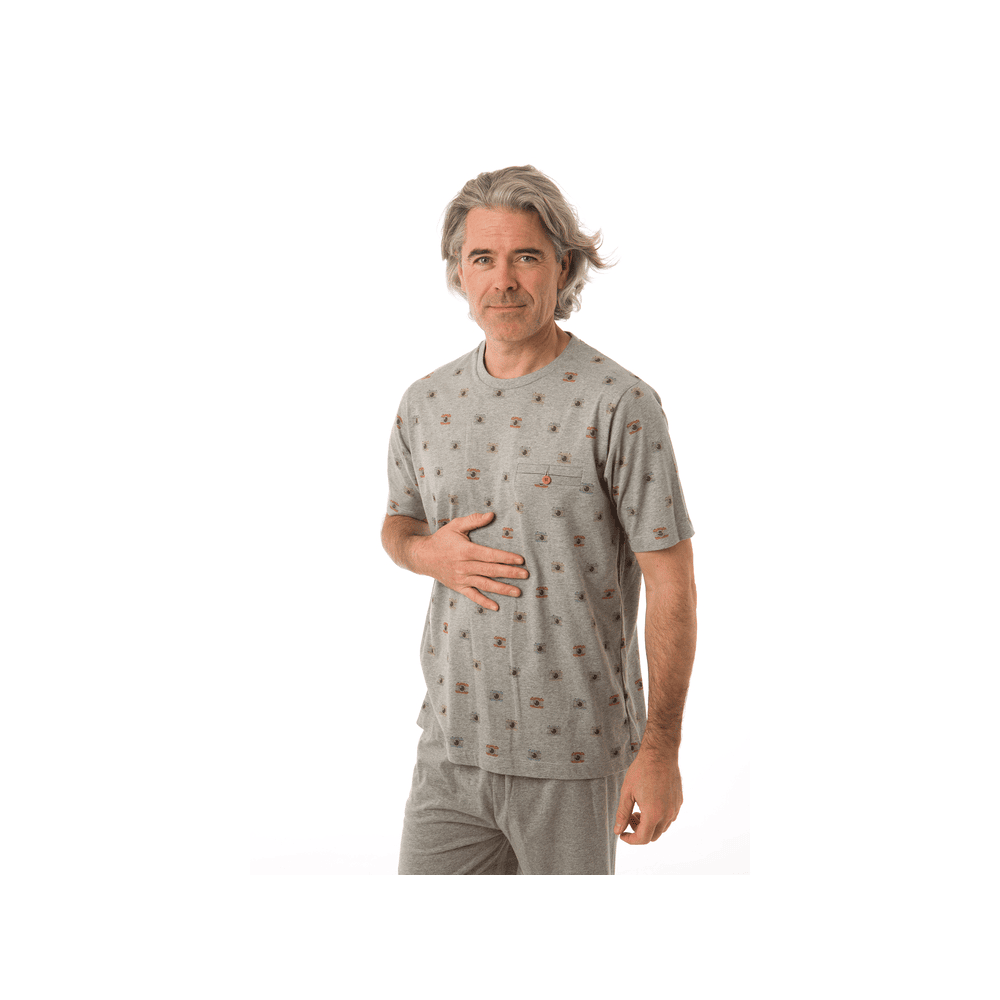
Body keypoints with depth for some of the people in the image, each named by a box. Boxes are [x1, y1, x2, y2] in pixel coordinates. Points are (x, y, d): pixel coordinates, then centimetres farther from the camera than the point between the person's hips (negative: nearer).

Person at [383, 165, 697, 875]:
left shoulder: (620, 404, -11)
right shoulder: (427, 402, 4)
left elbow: (672, 583, -11)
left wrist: (661, 750, -12)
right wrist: (430, 553, -4)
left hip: (575, 759, -4)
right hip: (452, 749, 4)